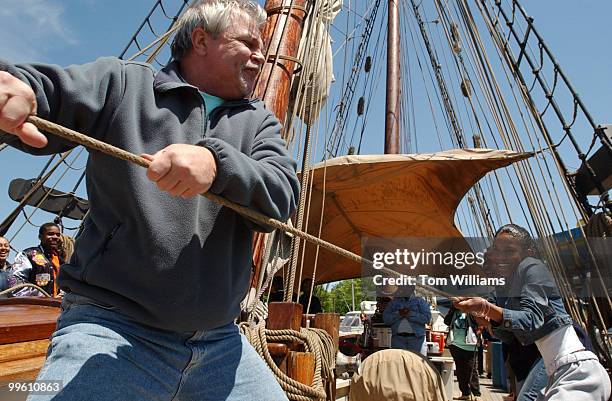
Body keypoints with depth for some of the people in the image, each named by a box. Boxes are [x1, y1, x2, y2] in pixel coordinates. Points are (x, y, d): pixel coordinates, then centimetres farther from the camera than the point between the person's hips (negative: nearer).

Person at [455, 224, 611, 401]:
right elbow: (508, 336, 12)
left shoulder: (533, 267, -11)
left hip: (578, 371, -8)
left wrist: (487, 308, -36)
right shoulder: (504, 287, 11)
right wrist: (486, 317, -6)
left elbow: (532, 319, -24)